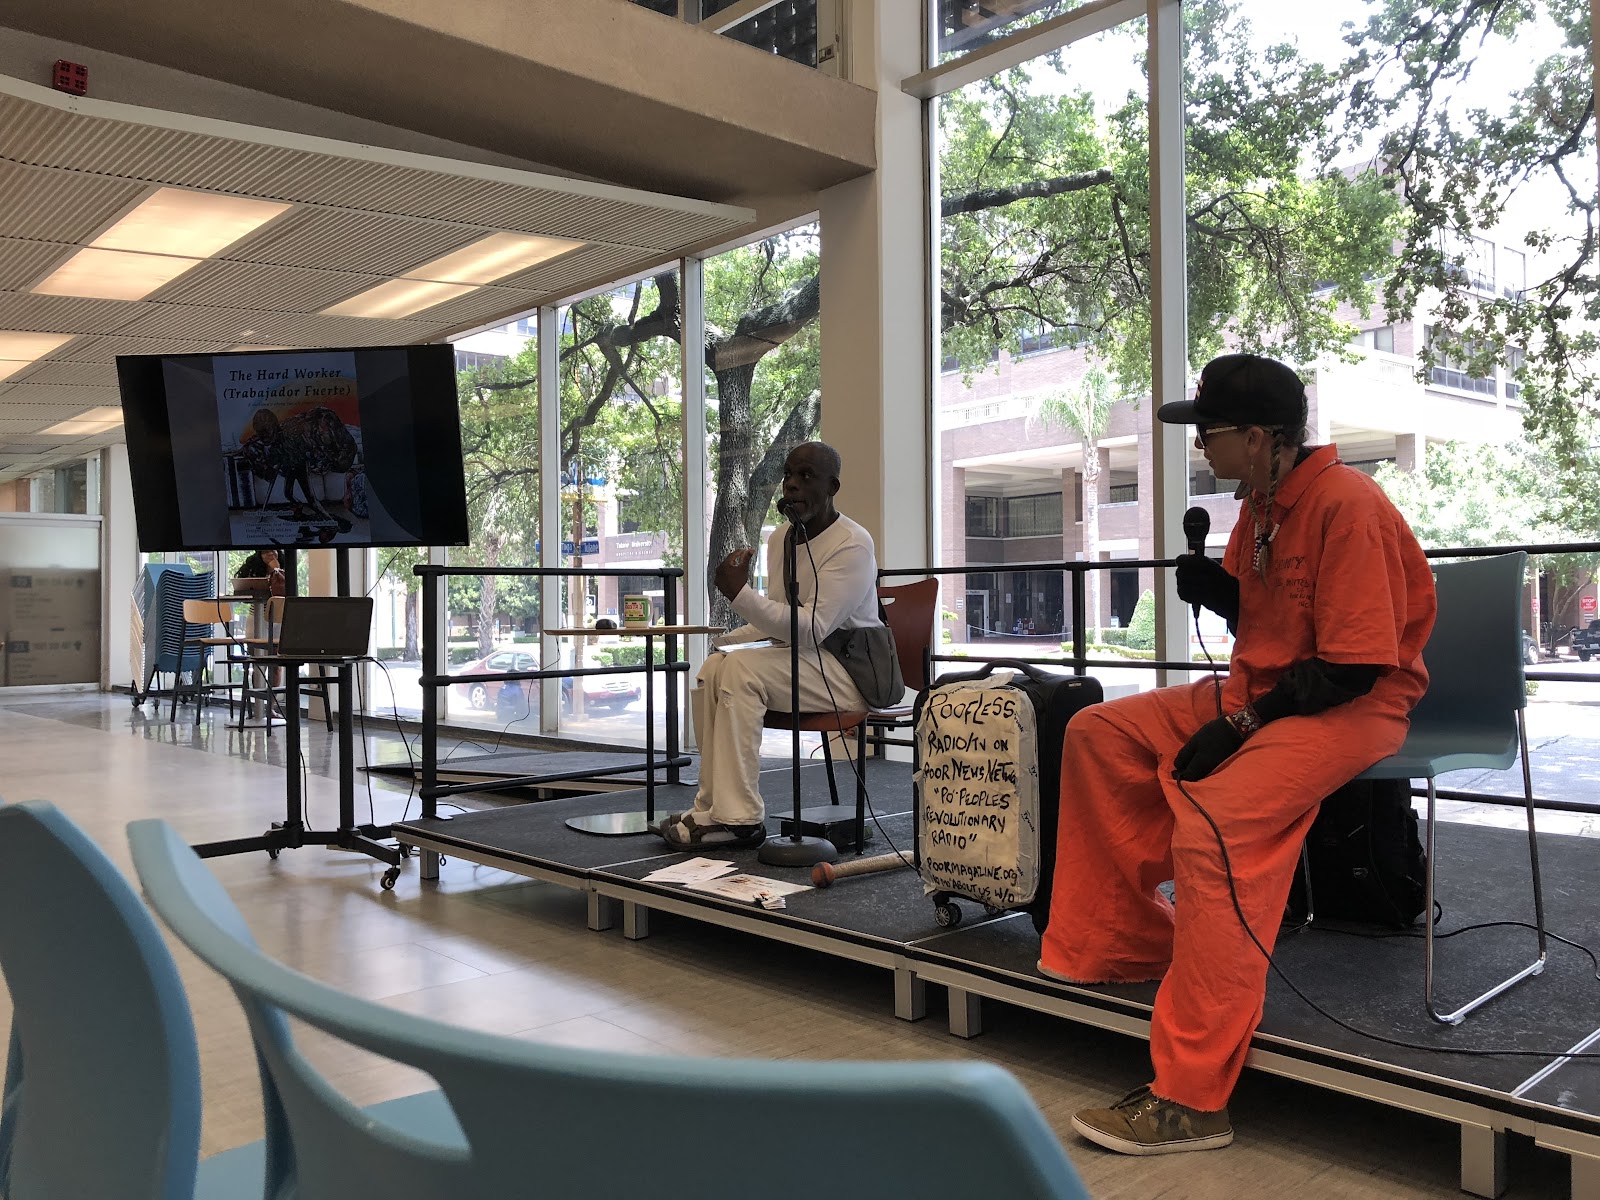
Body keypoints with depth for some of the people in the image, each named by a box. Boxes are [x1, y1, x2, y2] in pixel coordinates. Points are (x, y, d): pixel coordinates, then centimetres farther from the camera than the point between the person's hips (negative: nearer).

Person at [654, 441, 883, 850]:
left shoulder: (852, 545, -15)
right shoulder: (780, 538, 11)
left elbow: (812, 629, -25)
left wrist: (740, 593, -29)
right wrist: (730, 639, 6)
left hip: (848, 669, -8)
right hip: (801, 659, 9)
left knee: (742, 668, -27)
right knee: (714, 666, -11)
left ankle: (739, 817, -26)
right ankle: (714, 808, -12)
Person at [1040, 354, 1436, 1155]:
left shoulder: (1346, 506, -20)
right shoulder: (1261, 504, 8)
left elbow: (1352, 668, -22)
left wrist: (1240, 726, -20)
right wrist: (1207, 583, -2)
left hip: (1354, 706, -10)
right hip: (1262, 691, 10)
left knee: (1212, 817, -33)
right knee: (1099, 735, 3)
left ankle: (1191, 1100, -27)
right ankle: (1124, 943, 12)